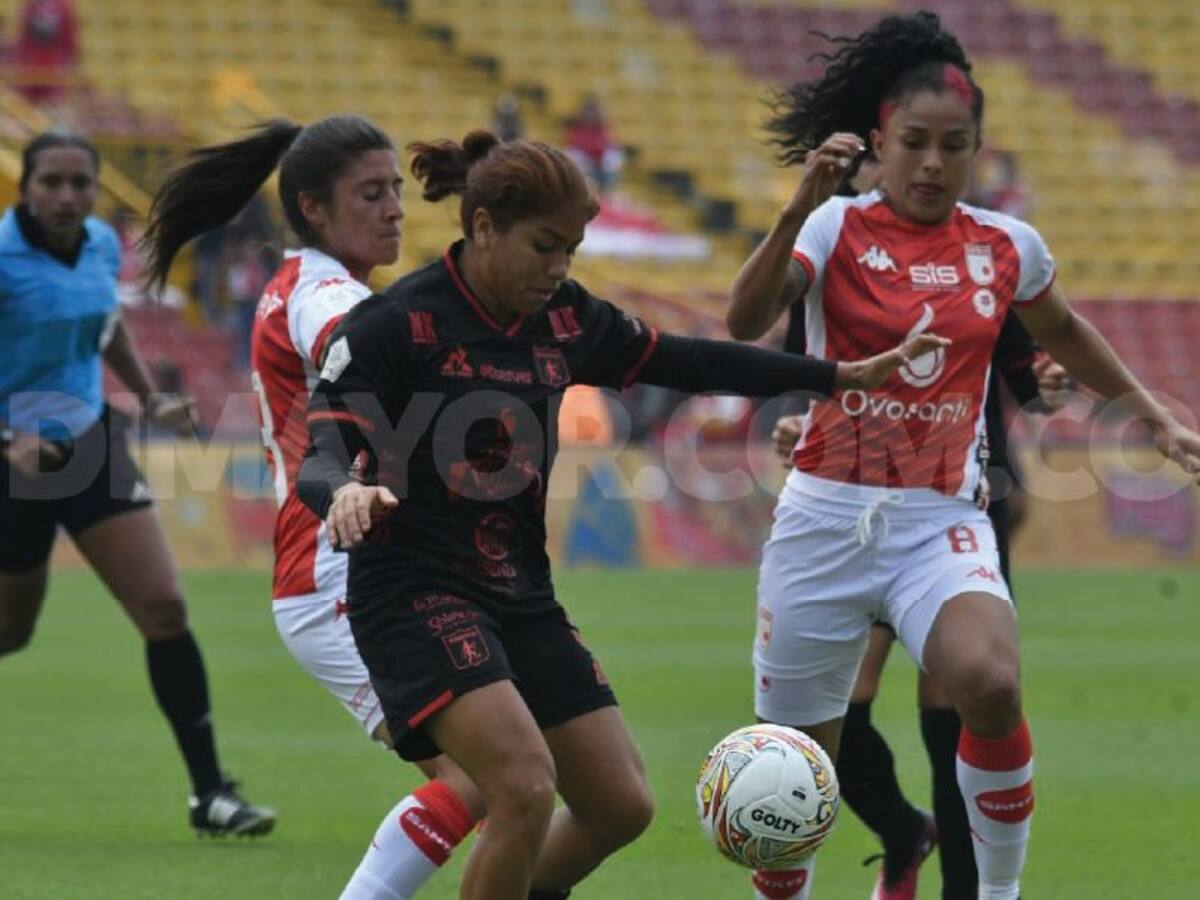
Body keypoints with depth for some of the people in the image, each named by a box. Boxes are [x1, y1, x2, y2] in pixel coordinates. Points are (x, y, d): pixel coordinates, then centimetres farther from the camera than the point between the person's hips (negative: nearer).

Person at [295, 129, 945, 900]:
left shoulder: (565, 319, 4)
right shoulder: (394, 324, -14)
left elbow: (688, 362, 16)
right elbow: (321, 458, -20)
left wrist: (844, 375, 17)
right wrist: (345, 494, -45)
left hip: (522, 596, 8)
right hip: (416, 596, -8)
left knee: (620, 806, 7)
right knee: (526, 785, -25)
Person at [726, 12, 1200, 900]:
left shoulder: (1007, 247, 5)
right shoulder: (837, 228, -5)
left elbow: (1065, 333, 27)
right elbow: (745, 319, -24)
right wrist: (799, 208, -36)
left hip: (941, 522, 1)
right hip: (826, 516, -1)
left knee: (991, 684, -29)